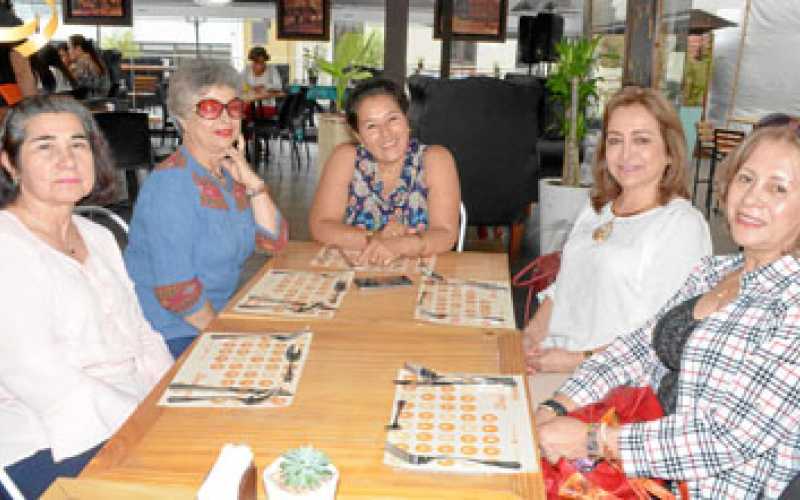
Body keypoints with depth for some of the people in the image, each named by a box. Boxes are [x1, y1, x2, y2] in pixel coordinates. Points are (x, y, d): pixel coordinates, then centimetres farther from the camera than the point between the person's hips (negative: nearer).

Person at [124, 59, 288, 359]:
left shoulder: (229, 171, 8)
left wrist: (251, 180, -8)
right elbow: (175, 290, -22)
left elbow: (274, 243, 2)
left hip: (212, 318, 8)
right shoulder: (171, 183, -18)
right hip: (169, 337, -8)